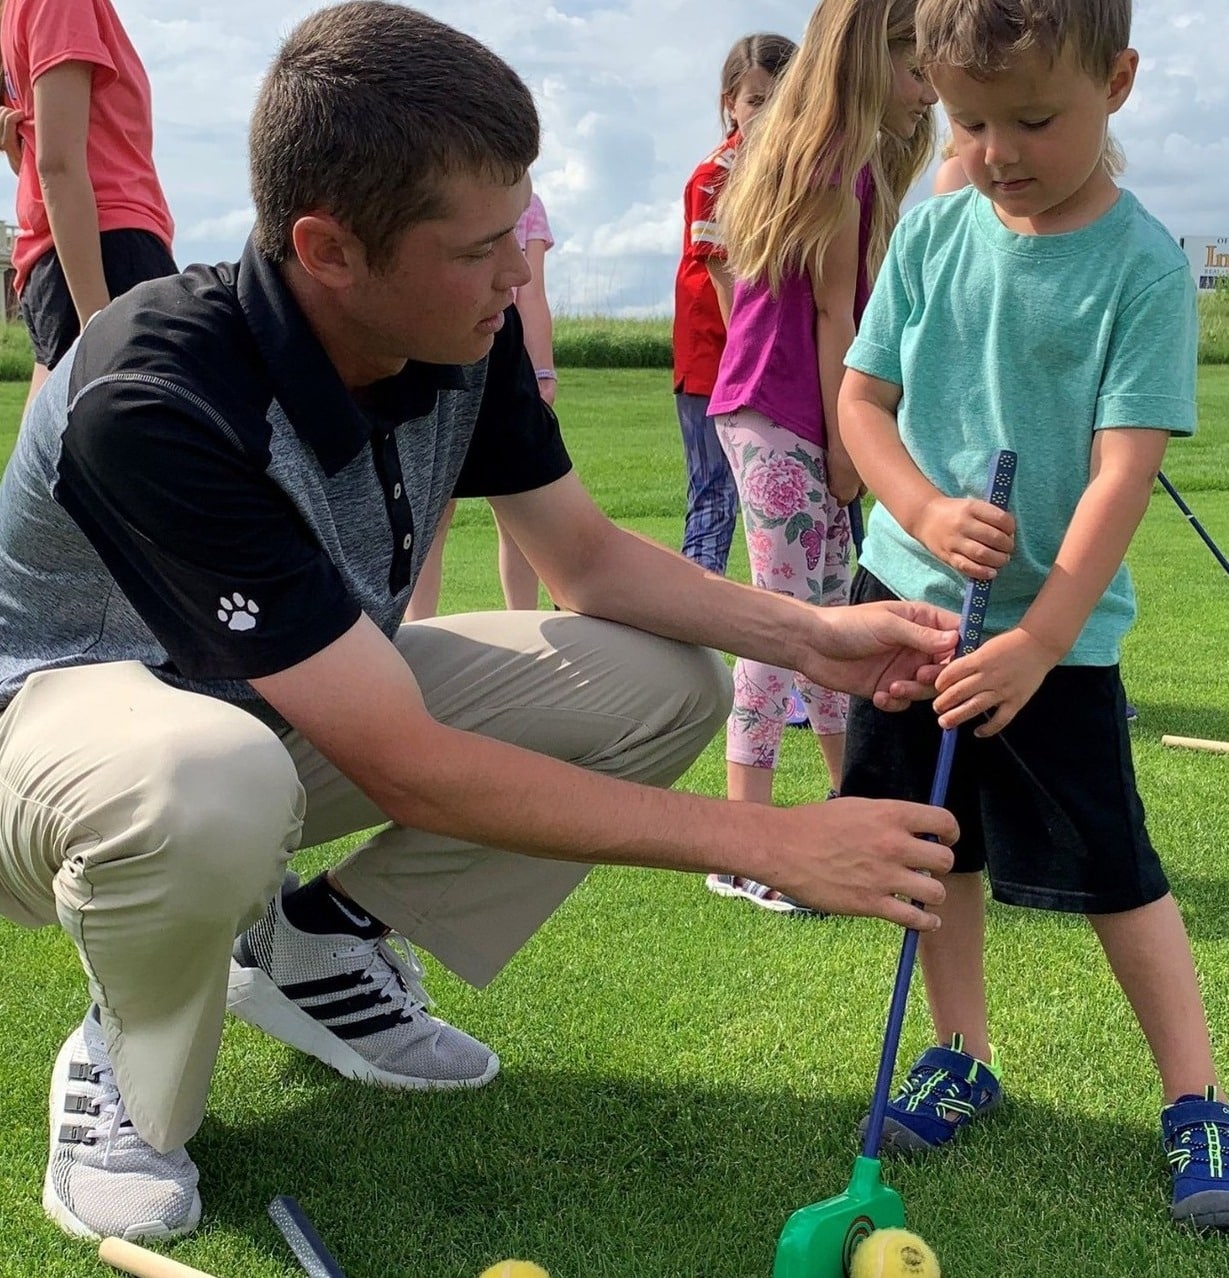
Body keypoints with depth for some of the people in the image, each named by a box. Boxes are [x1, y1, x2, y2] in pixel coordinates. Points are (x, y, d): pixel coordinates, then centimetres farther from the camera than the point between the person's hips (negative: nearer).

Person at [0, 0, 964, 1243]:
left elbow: (590, 555, 1)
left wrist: (807, 632, -16)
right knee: (209, 789, -43)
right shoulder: (152, 404, -37)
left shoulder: (470, 337, -16)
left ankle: (316, 945, 6)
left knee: (668, 683, -8)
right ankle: (124, 1074, -7)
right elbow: (410, 768, -37)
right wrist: (770, 841, -34)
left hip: (315, 700, 7)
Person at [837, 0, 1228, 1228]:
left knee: (1112, 868, 0)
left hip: (1056, 623, -4)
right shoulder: (931, 231, -1)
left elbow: (1123, 468, -18)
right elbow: (862, 397, 3)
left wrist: (1039, 639, -23)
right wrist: (927, 511, -15)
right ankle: (962, 1056, 31)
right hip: (908, 591, 5)